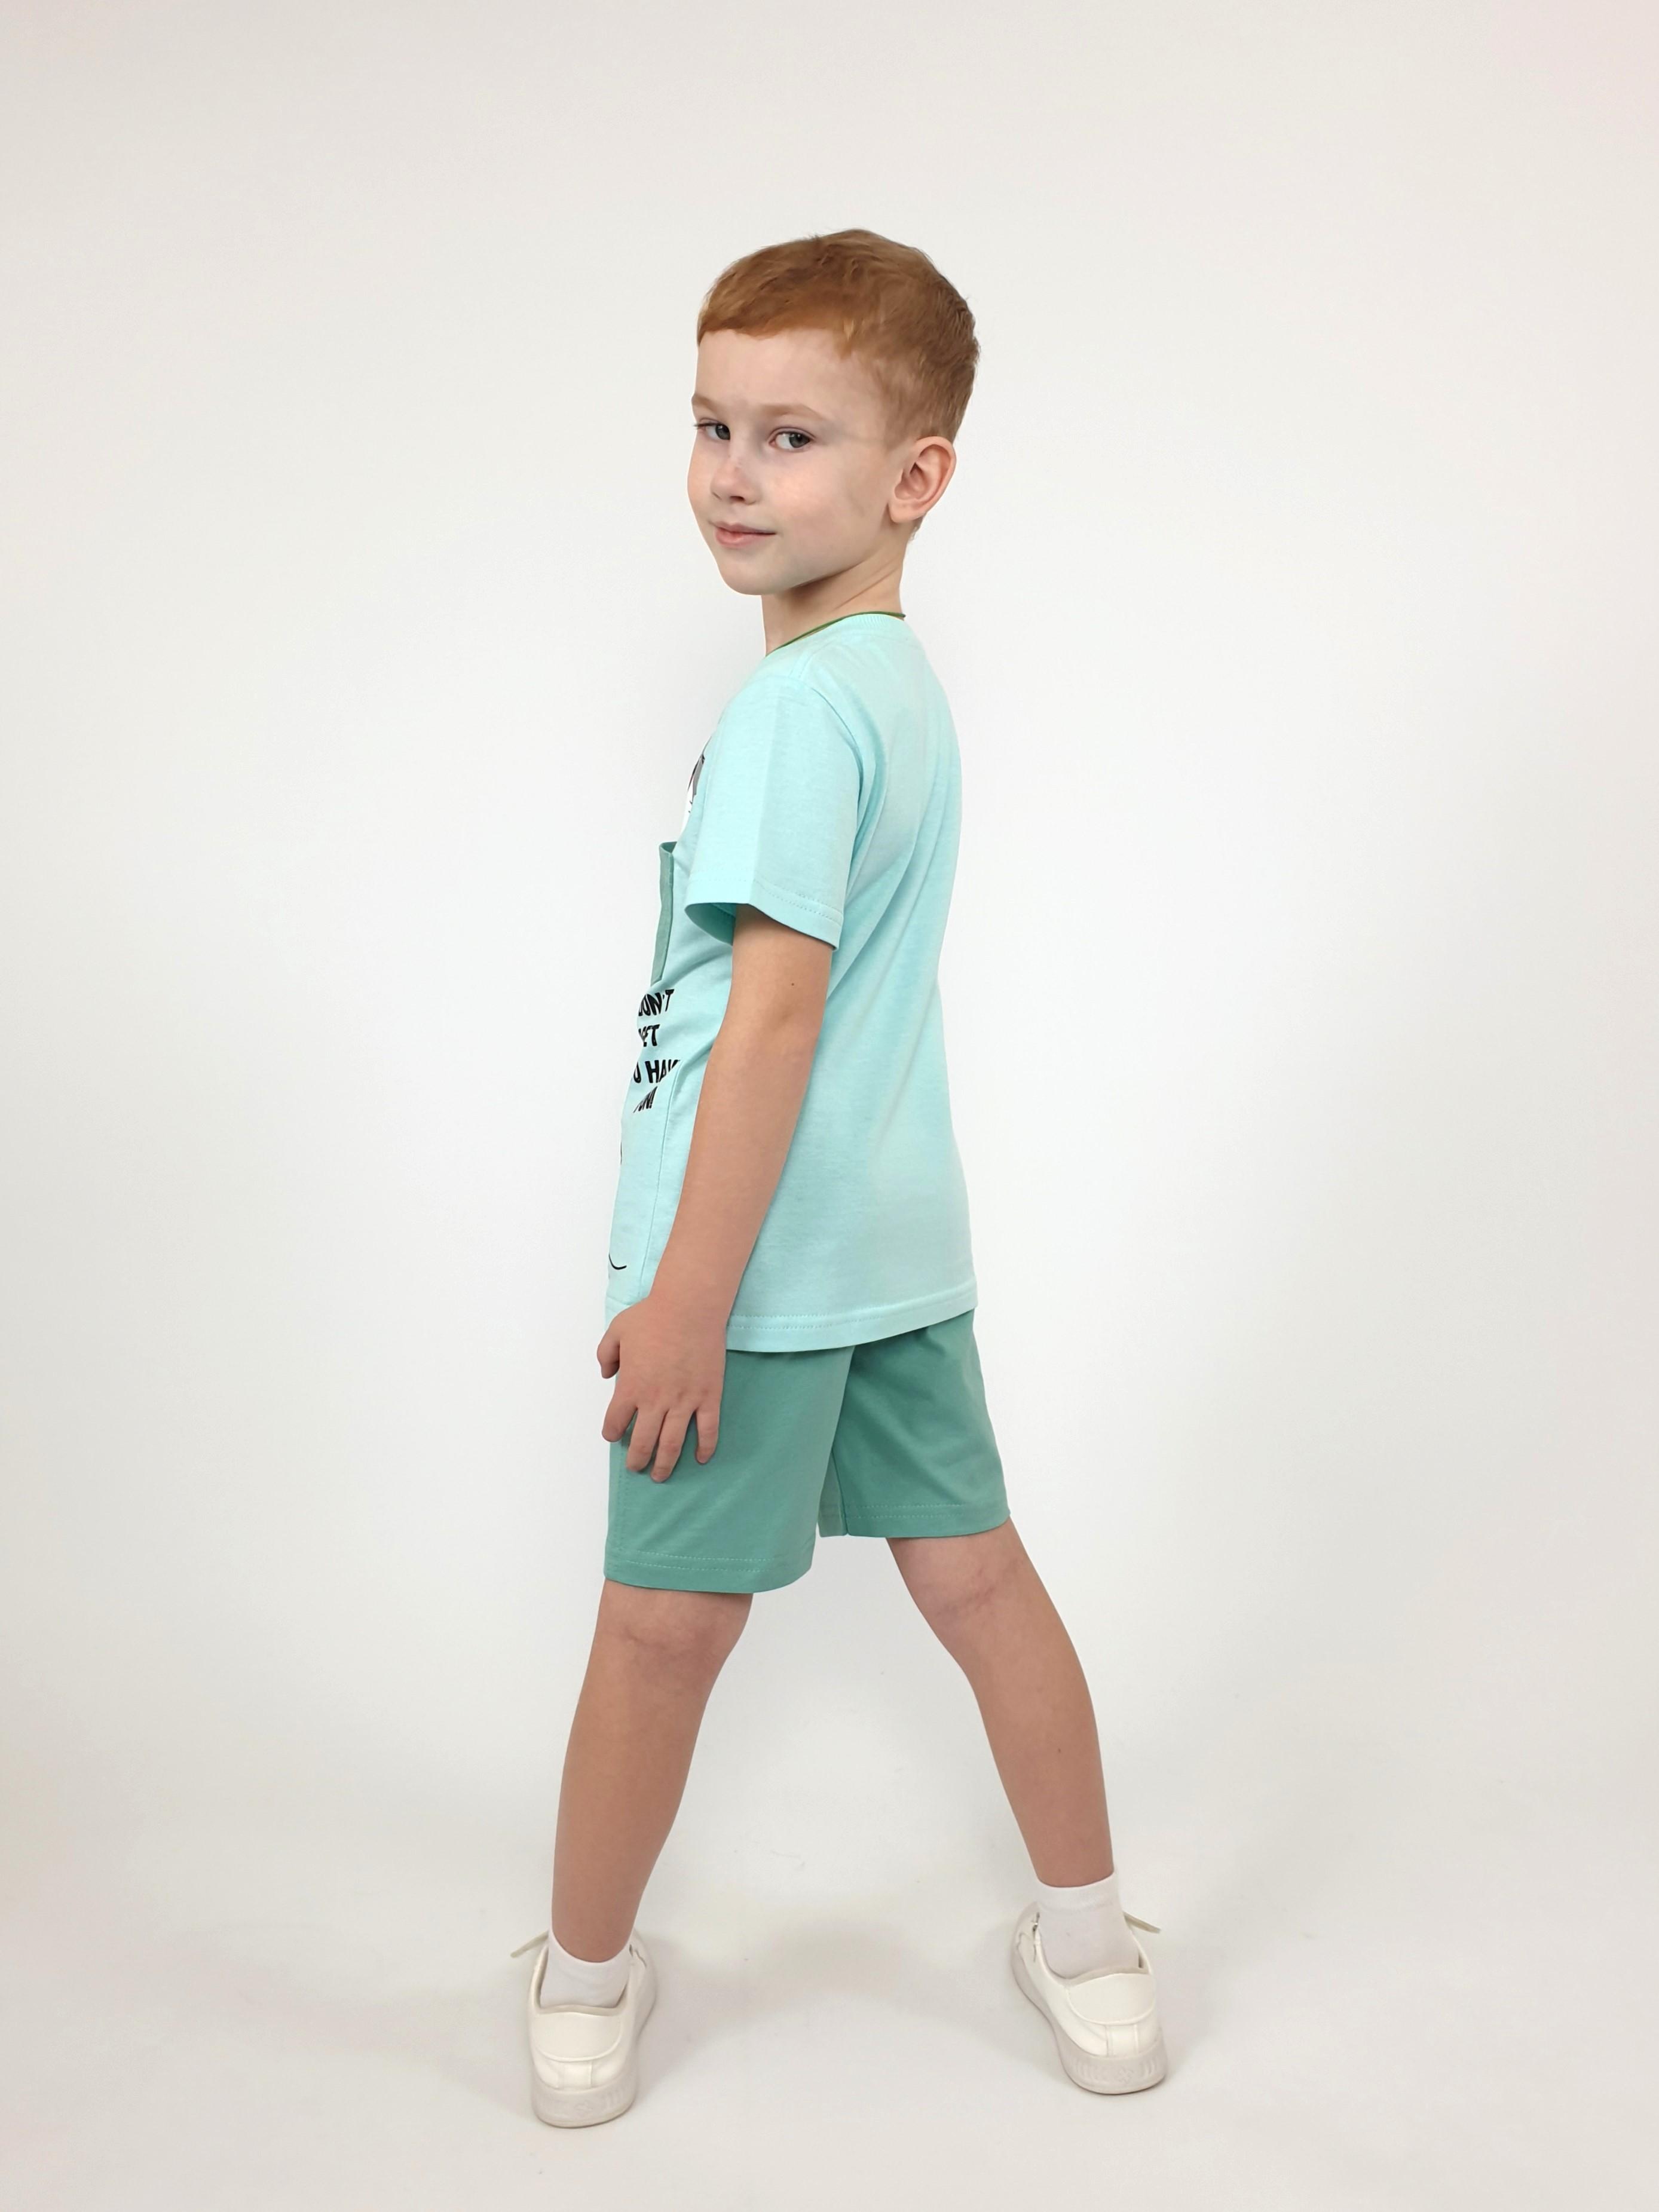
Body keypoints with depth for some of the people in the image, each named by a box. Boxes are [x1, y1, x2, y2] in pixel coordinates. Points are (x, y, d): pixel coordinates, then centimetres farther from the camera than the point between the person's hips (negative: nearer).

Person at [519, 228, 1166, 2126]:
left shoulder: (794, 704, -17)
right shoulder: (904, 682, 12)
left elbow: (775, 1003, -23)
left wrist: (688, 1297, -20)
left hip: (772, 1261, -9)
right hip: (904, 1240, 9)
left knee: (666, 1622, 8)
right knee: (972, 1575, 17)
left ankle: (585, 1977, 30)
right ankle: (1087, 1945, 35)